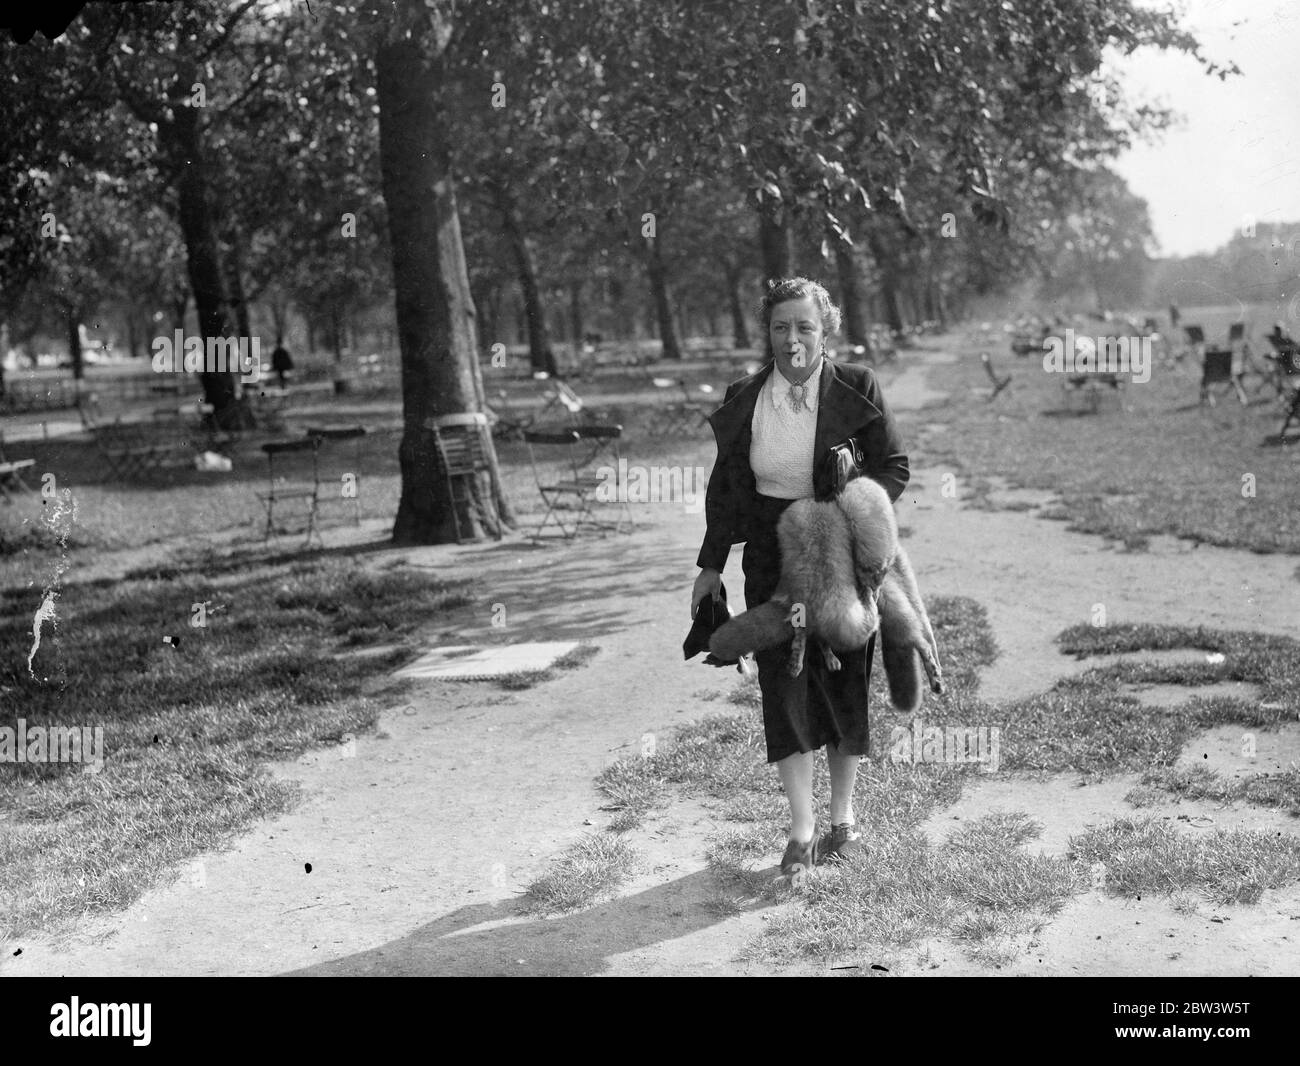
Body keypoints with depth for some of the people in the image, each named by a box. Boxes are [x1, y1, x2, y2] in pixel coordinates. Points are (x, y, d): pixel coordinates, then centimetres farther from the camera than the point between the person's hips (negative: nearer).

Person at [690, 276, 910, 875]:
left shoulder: (857, 389, -5)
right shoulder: (743, 401, 2)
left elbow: (894, 468, -1)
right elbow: (724, 488, 10)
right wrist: (711, 567, 8)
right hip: (772, 561, 2)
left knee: (843, 684, 6)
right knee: (782, 685, -3)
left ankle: (843, 817, 23)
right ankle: (801, 832, 4)